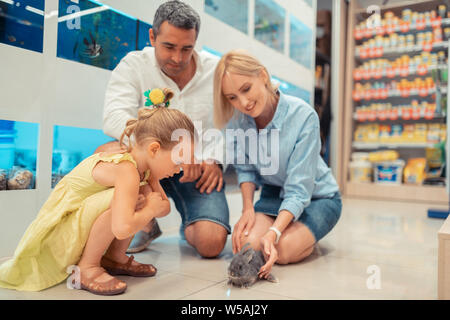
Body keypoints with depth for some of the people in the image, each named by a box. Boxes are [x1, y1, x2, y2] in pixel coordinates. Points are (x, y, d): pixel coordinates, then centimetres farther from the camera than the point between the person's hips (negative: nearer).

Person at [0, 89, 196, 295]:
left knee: (144, 194, -2)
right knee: (120, 199, -34)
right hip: (58, 236, -9)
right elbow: (121, 229, -44)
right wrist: (150, 209, -24)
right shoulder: (127, 171, -32)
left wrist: (152, 202, -18)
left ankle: (113, 257, 8)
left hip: (81, 230, 9)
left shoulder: (144, 165, -3)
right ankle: (86, 267, -14)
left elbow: (165, 206, 5)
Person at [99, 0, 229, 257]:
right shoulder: (134, 65, -6)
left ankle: (189, 227, 21)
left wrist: (215, 160, -12)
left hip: (199, 170, 0)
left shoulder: (216, 70, -1)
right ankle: (146, 224, -1)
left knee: (212, 244, -21)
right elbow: (115, 118, -21)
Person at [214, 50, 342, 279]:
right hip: (274, 194, 4)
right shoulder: (236, 119, -14)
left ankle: (306, 237, 8)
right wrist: (248, 208, -15)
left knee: (283, 250, -27)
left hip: (317, 197, -3)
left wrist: (273, 233, -40)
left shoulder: (303, 116, -27)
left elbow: (299, 190, -28)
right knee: (245, 243, -23)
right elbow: (245, 168, 0)